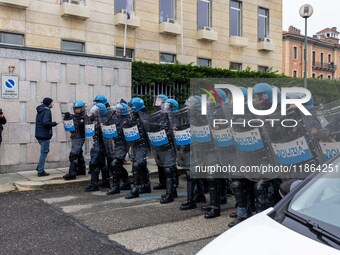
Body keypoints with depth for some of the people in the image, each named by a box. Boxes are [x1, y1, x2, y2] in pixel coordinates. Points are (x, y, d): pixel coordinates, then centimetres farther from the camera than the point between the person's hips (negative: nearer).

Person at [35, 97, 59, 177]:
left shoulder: (40, 110, 15)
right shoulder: (47, 111, -14)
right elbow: (46, 122, -25)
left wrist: (52, 123, 14)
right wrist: (54, 123, -12)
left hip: (39, 134, 9)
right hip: (44, 135, -9)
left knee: (44, 151, 20)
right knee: (44, 152, -3)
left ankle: (39, 168, 20)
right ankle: (40, 171, 1)